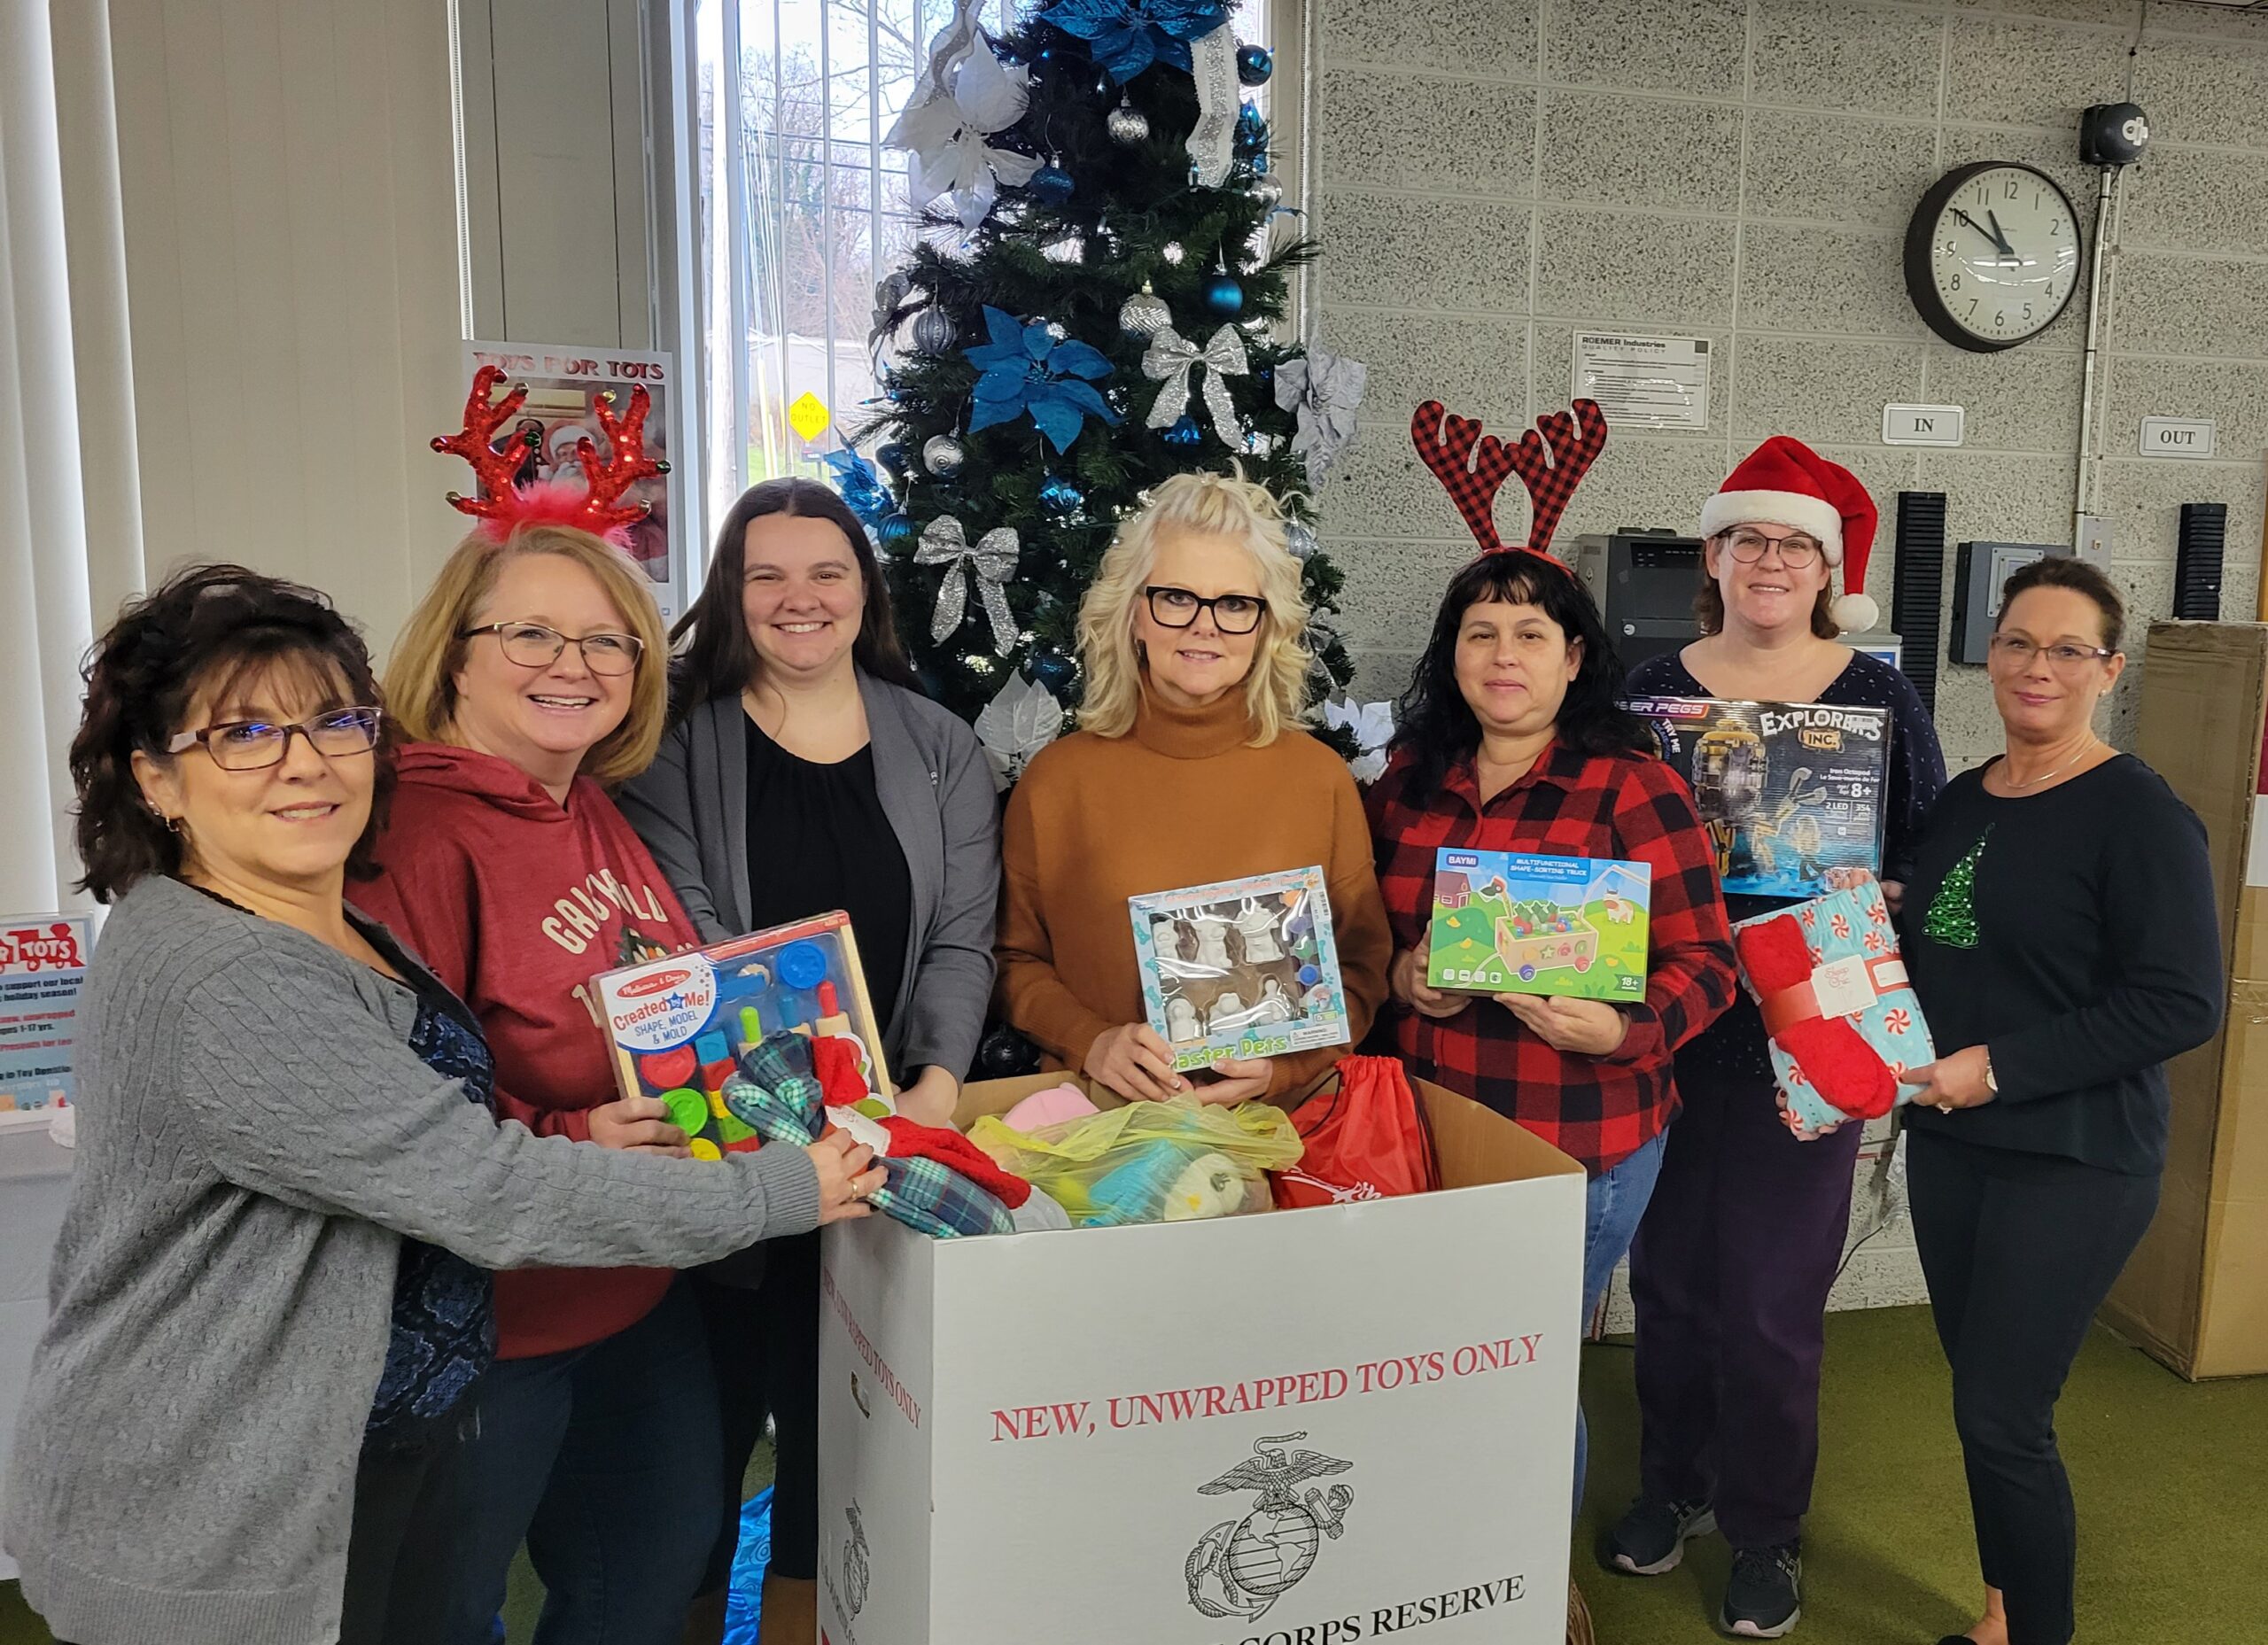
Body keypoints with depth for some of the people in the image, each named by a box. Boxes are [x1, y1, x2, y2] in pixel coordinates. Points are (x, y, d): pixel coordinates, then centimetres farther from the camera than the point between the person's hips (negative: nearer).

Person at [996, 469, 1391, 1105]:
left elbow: (1361, 964, 9)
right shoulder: (1056, 779, 3)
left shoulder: (1321, 778, 4)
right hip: (1102, 1125, 0)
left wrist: (1285, 1062, -8)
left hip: (1280, 1121, 1)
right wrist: (1090, 1041, -8)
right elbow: (1017, 959, 9)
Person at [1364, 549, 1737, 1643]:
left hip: (1581, 1140, -4)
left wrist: (1621, 1032, -26)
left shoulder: (1633, 787, -8)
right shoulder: (1409, 776, 5)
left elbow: (1706, 960, -9)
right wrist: (1399, 976, -6)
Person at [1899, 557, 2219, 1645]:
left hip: (2072, 1164, -6)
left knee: (2003, 1418, -3)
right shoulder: (1962, 800, 9)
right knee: (1980, 1398, 16)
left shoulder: (2138, 814, -12)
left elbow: (2182, 1004, -17)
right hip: (1950, 1143, 7)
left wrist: (1999, 1067, -19)